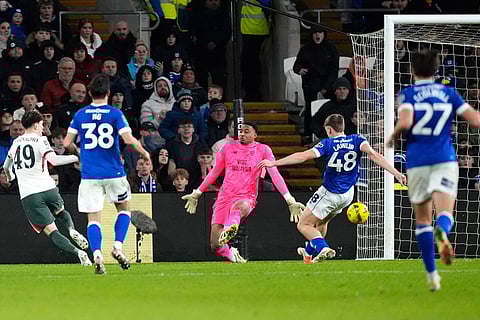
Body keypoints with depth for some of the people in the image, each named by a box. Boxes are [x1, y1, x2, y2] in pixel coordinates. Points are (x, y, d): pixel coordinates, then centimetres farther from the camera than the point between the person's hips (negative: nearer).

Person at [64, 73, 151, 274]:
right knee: (123, 208, 21)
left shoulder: (80, 115, 3)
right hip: (114, 173, -1)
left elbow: (67, 143, 5)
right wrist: (144, 153, 3)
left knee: (93, 218, 1)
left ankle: (96, 253, -20)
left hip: (89, 174, 1)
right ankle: (118, 247, 4)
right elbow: (128, 139, -14)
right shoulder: (115, 114, -4)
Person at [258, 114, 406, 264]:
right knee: (321, 222, 31)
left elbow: (303, 156, -21)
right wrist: (396, 173, -28)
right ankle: (309, 252, 48)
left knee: (303, 225, 4)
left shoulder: (328, 143, -13)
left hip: (329, 193, -6)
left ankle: (323, 248, -21)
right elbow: (373, 154, -21)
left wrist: (274, 163, -20)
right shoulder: (356, 140, -5)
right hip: (348, 194, 6)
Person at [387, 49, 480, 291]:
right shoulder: (449, 93, 9)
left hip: (417, 162, 0)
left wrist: (393, 137, 3)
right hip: (445, 161, 0)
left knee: (422, 219, 13)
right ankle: (442, 233, -49)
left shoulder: (408, 94, 2)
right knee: (445, 213, -11)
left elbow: (405, 122, -16)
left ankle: (432, 275, 10)